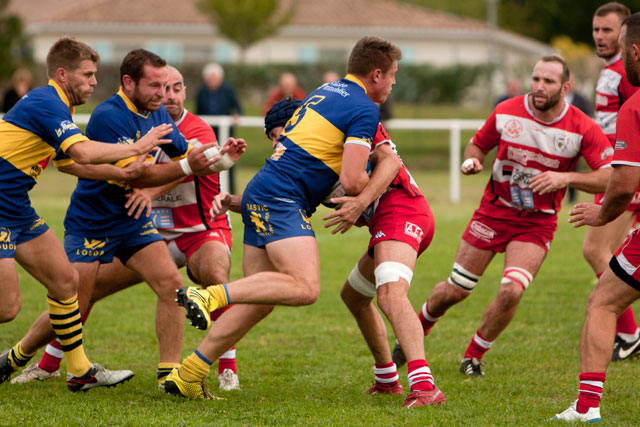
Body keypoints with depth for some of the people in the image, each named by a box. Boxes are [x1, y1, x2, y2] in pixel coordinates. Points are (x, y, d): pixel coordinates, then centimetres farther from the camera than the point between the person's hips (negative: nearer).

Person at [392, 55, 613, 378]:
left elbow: (611, 177, -18)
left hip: (537, 223, -1)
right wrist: (472, 160, -14)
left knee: (511, 292, -21)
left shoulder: (583, 128, -14)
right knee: (454, 290, 3)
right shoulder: (506, 113, -7)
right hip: (494, 212, 2)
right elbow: (478, 144, 10)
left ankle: (473, 357, 5)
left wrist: (565, 178, -30)